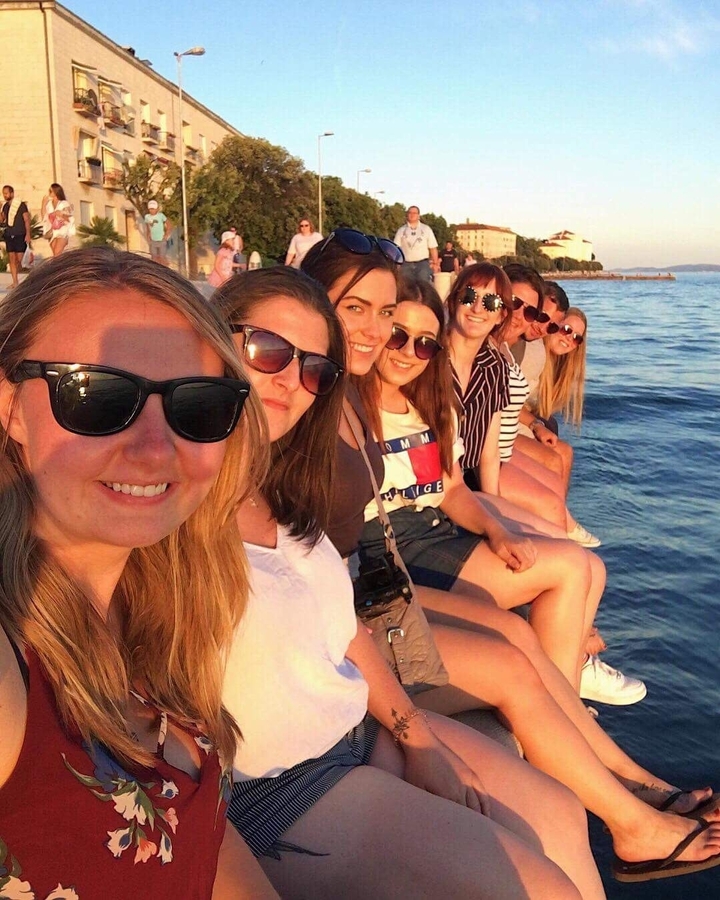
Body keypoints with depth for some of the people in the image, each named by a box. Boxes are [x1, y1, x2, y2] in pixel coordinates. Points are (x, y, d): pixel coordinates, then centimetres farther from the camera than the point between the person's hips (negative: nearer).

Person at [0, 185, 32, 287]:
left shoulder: (21, 205, -5)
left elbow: (27, 220, -6)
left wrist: (28, 234, -13)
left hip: (20, 236, -5)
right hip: (9, 236, 5)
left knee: (19, 259, -4)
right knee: (11, 259, 0)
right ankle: (15, 283, 0)